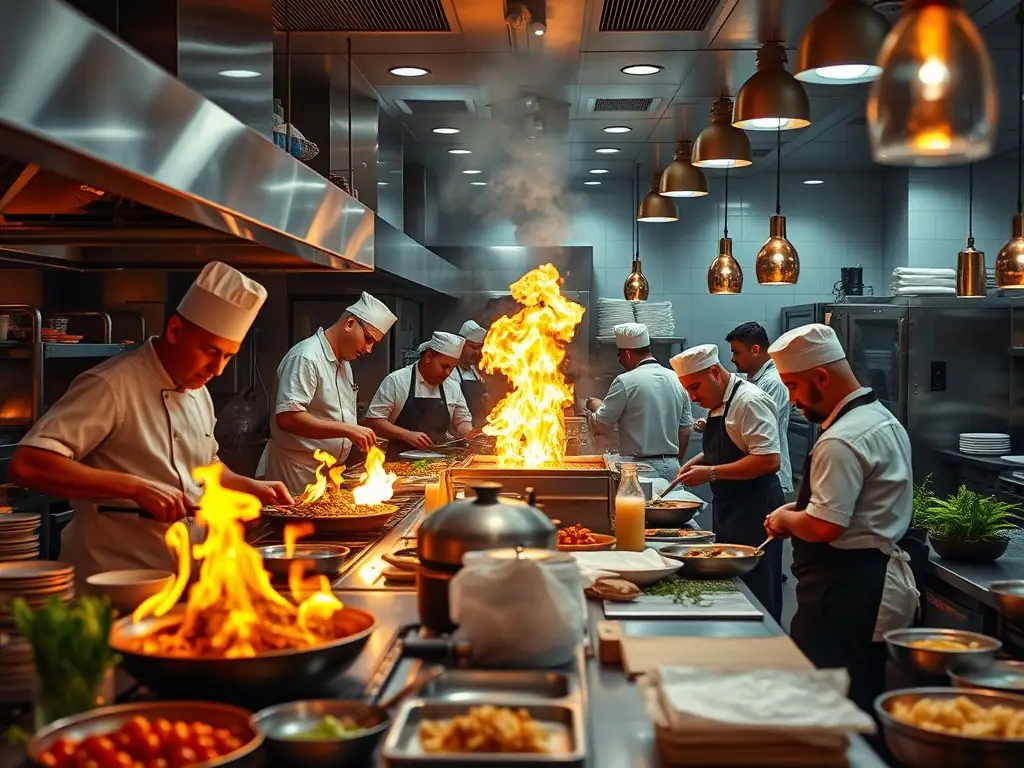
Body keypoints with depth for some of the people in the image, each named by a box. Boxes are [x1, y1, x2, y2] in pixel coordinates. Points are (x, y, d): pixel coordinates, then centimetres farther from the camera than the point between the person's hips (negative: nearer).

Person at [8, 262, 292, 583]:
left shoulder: (198, 394, 10)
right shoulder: (112, 386, -16)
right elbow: (26, 465, -25)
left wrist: (252, 487, 7)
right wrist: (136, 488, -29)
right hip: (115, 582, -7)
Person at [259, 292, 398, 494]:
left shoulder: (343, 362, 14)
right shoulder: (305, 357, -18)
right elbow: (287, 418, -28)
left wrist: (366, 440, 7)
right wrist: (346, 430, -30)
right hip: (298, 472, -9)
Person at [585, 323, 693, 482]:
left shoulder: (625, 382, -12)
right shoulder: (677, 380, 6)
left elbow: (600, 425, -7)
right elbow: (685, 430, 12)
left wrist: (596, 406, 14)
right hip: (672, 466, 6)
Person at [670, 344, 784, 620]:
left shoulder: (749, 400, -18)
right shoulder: (718, 404, 12)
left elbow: (769, 460, -25)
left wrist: (710, 472, -22)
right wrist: (698, 461, 6)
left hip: (754, 510, -10)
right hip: (729, 510, 10)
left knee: (755, 596, -3)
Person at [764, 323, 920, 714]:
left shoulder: (842, 441, -20)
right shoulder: (882, 418, 13)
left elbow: (824, 527, -25)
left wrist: (785, 519, -5)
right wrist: (799, 508, 15)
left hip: (848, 592, -11)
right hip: (880, 582, 11)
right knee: (866, 701, 16)